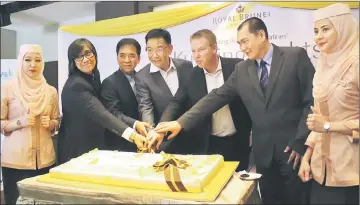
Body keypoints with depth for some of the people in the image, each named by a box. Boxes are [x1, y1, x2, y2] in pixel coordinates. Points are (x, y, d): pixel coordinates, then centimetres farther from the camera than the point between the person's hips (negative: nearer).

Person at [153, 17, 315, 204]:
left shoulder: (296, 56, -4)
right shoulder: (242, 69, 6)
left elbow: (312, 100, -6)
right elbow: (217, 97, 1)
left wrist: (300, 142, -10)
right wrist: (181, 122, -6)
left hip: (291, 147, -3)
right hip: (263, 150, 4)